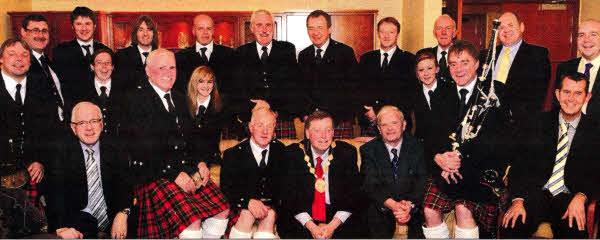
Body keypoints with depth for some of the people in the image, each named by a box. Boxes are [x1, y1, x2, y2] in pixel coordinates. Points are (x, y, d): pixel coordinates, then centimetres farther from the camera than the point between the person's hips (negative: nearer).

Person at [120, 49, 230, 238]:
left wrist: (200, 162, 2)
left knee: (222, 210, -13)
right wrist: (174, 174, -17)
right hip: (152, 176, -6)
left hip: (187, 170, 7)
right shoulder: (135, 100, -4)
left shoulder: (179, 98, 18)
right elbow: (141, 149, -11)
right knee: (192, 221, -27)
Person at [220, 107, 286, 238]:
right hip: (241, 206, -1)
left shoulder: (280, 150, 6)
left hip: (272, 205, 1)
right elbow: (226, 187, -8)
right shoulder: (233, 154, 0)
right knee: (247, 213, -31)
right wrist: (248, 202, -26)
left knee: (270, 214, -30)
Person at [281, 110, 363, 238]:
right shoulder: (293, 154, -1)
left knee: (351, 232, -24)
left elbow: (352, 194, -2)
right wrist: (311, 226, -16)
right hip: (301, 217, 0)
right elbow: (290, 195, -4)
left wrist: (332, 225, -14)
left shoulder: (347, 152, 0)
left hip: (338, 215, 1)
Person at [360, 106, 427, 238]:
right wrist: (393, 205, -25)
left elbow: (423, 180, -3)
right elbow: (370, 185, -7)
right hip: (381, 205, -1)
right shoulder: (368, 150, 2)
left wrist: (410, 204, -23)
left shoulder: (416, 146, 5)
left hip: (413, 203, 2)